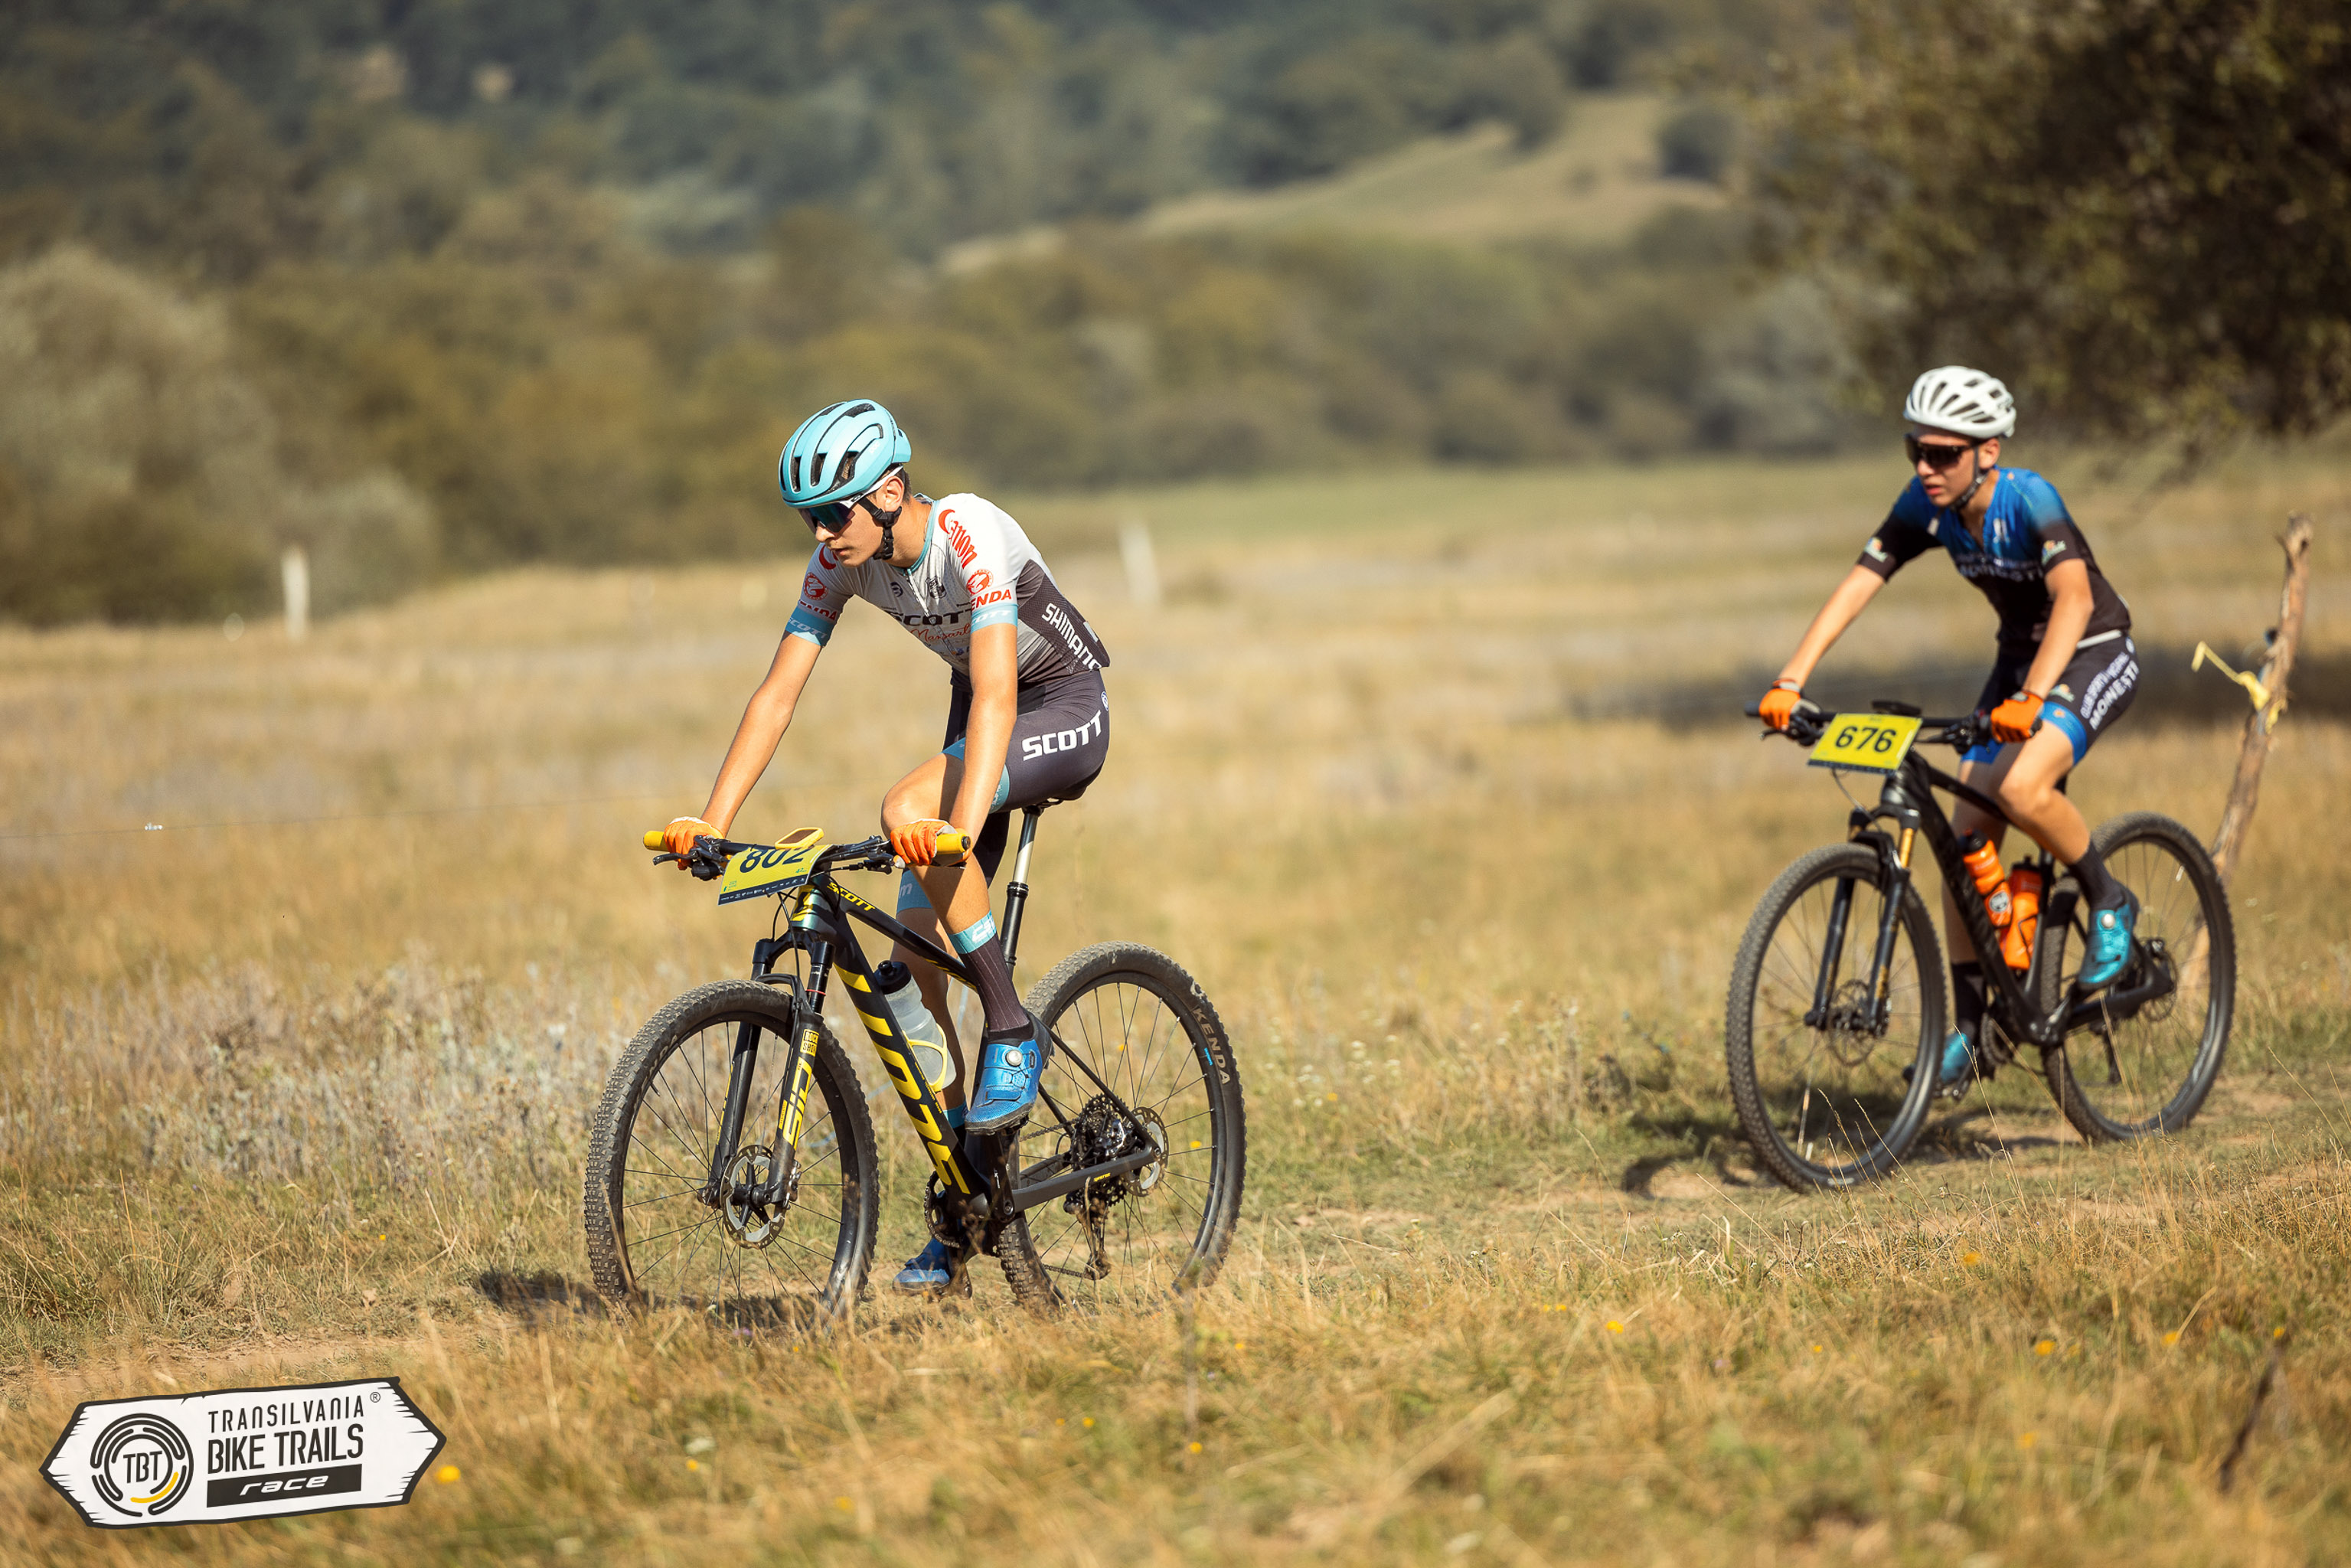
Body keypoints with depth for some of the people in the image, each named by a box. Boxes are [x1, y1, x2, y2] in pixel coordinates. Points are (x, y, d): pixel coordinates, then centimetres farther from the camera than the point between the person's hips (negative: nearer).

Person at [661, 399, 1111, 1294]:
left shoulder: (971, 538, -31)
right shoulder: (842, 562, -12)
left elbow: (995, 694, -42)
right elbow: (778, 692, -12)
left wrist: (960, 825, -55)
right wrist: (712, 822, -23)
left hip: (1068, 711, -7)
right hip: (980, 707, 7)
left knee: (907, 810, -35)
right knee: (914, 969, -4)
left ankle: (1012, 1031, -19)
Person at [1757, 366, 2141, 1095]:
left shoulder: (2029, 499, -29)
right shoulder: (1925, 506, -11)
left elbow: (2074, 598, -42)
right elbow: (1856, 586, -13)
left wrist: (2031, 697, -56)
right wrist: (1790, 682, -24)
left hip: (2095, 654, -7)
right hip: (2020, 655, 7)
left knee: (2021, 787, -31)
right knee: (1967, 833, -3)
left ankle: (2108, 902, -3)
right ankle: (1967, 1030, 4)